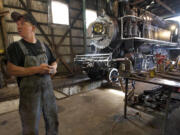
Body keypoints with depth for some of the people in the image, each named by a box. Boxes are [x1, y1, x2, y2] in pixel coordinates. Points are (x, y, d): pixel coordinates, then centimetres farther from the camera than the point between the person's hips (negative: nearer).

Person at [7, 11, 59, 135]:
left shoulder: (43, 46, 7)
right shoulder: (15, 47, -4)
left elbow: (54, 62, 14)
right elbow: (11, 69, -14)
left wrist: (53, 68, -8)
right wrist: (37, 69, -23)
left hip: (48, 89, 4)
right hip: (29, 92, -3)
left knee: (53, 122, 19)